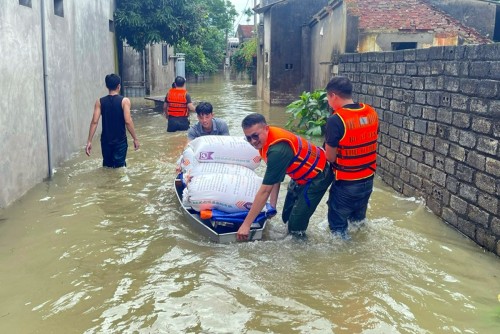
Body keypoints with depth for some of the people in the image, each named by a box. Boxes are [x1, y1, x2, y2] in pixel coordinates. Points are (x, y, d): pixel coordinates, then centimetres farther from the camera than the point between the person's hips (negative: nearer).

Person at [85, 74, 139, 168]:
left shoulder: (100, 102, -1)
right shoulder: (124, 101, -10)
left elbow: (94, 122, -7)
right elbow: (128, 122, -16)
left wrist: (89, 141, -5)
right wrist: (135, 139, -7)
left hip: (106, 141, 3)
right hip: (120, 141, -3)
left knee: (107, 167, 16)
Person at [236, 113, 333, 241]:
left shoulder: (278, 149, -37)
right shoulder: (266, 139, -10)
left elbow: (265, 191, -35)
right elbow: (274, 177, -1)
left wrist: (246, 224, -30)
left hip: (316, 176, -9)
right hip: (301, 175, 9)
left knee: (296, 226, -9)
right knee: (286, 217, 17)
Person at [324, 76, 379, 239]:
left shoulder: (336, 120, -23)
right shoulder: (372, 113, -2)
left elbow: (330, 157, -16)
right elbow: (369, 143, 9)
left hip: (345, 183, -6)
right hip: (368, 180, 7)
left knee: (338, 226, 14)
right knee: (359, 220, 27)